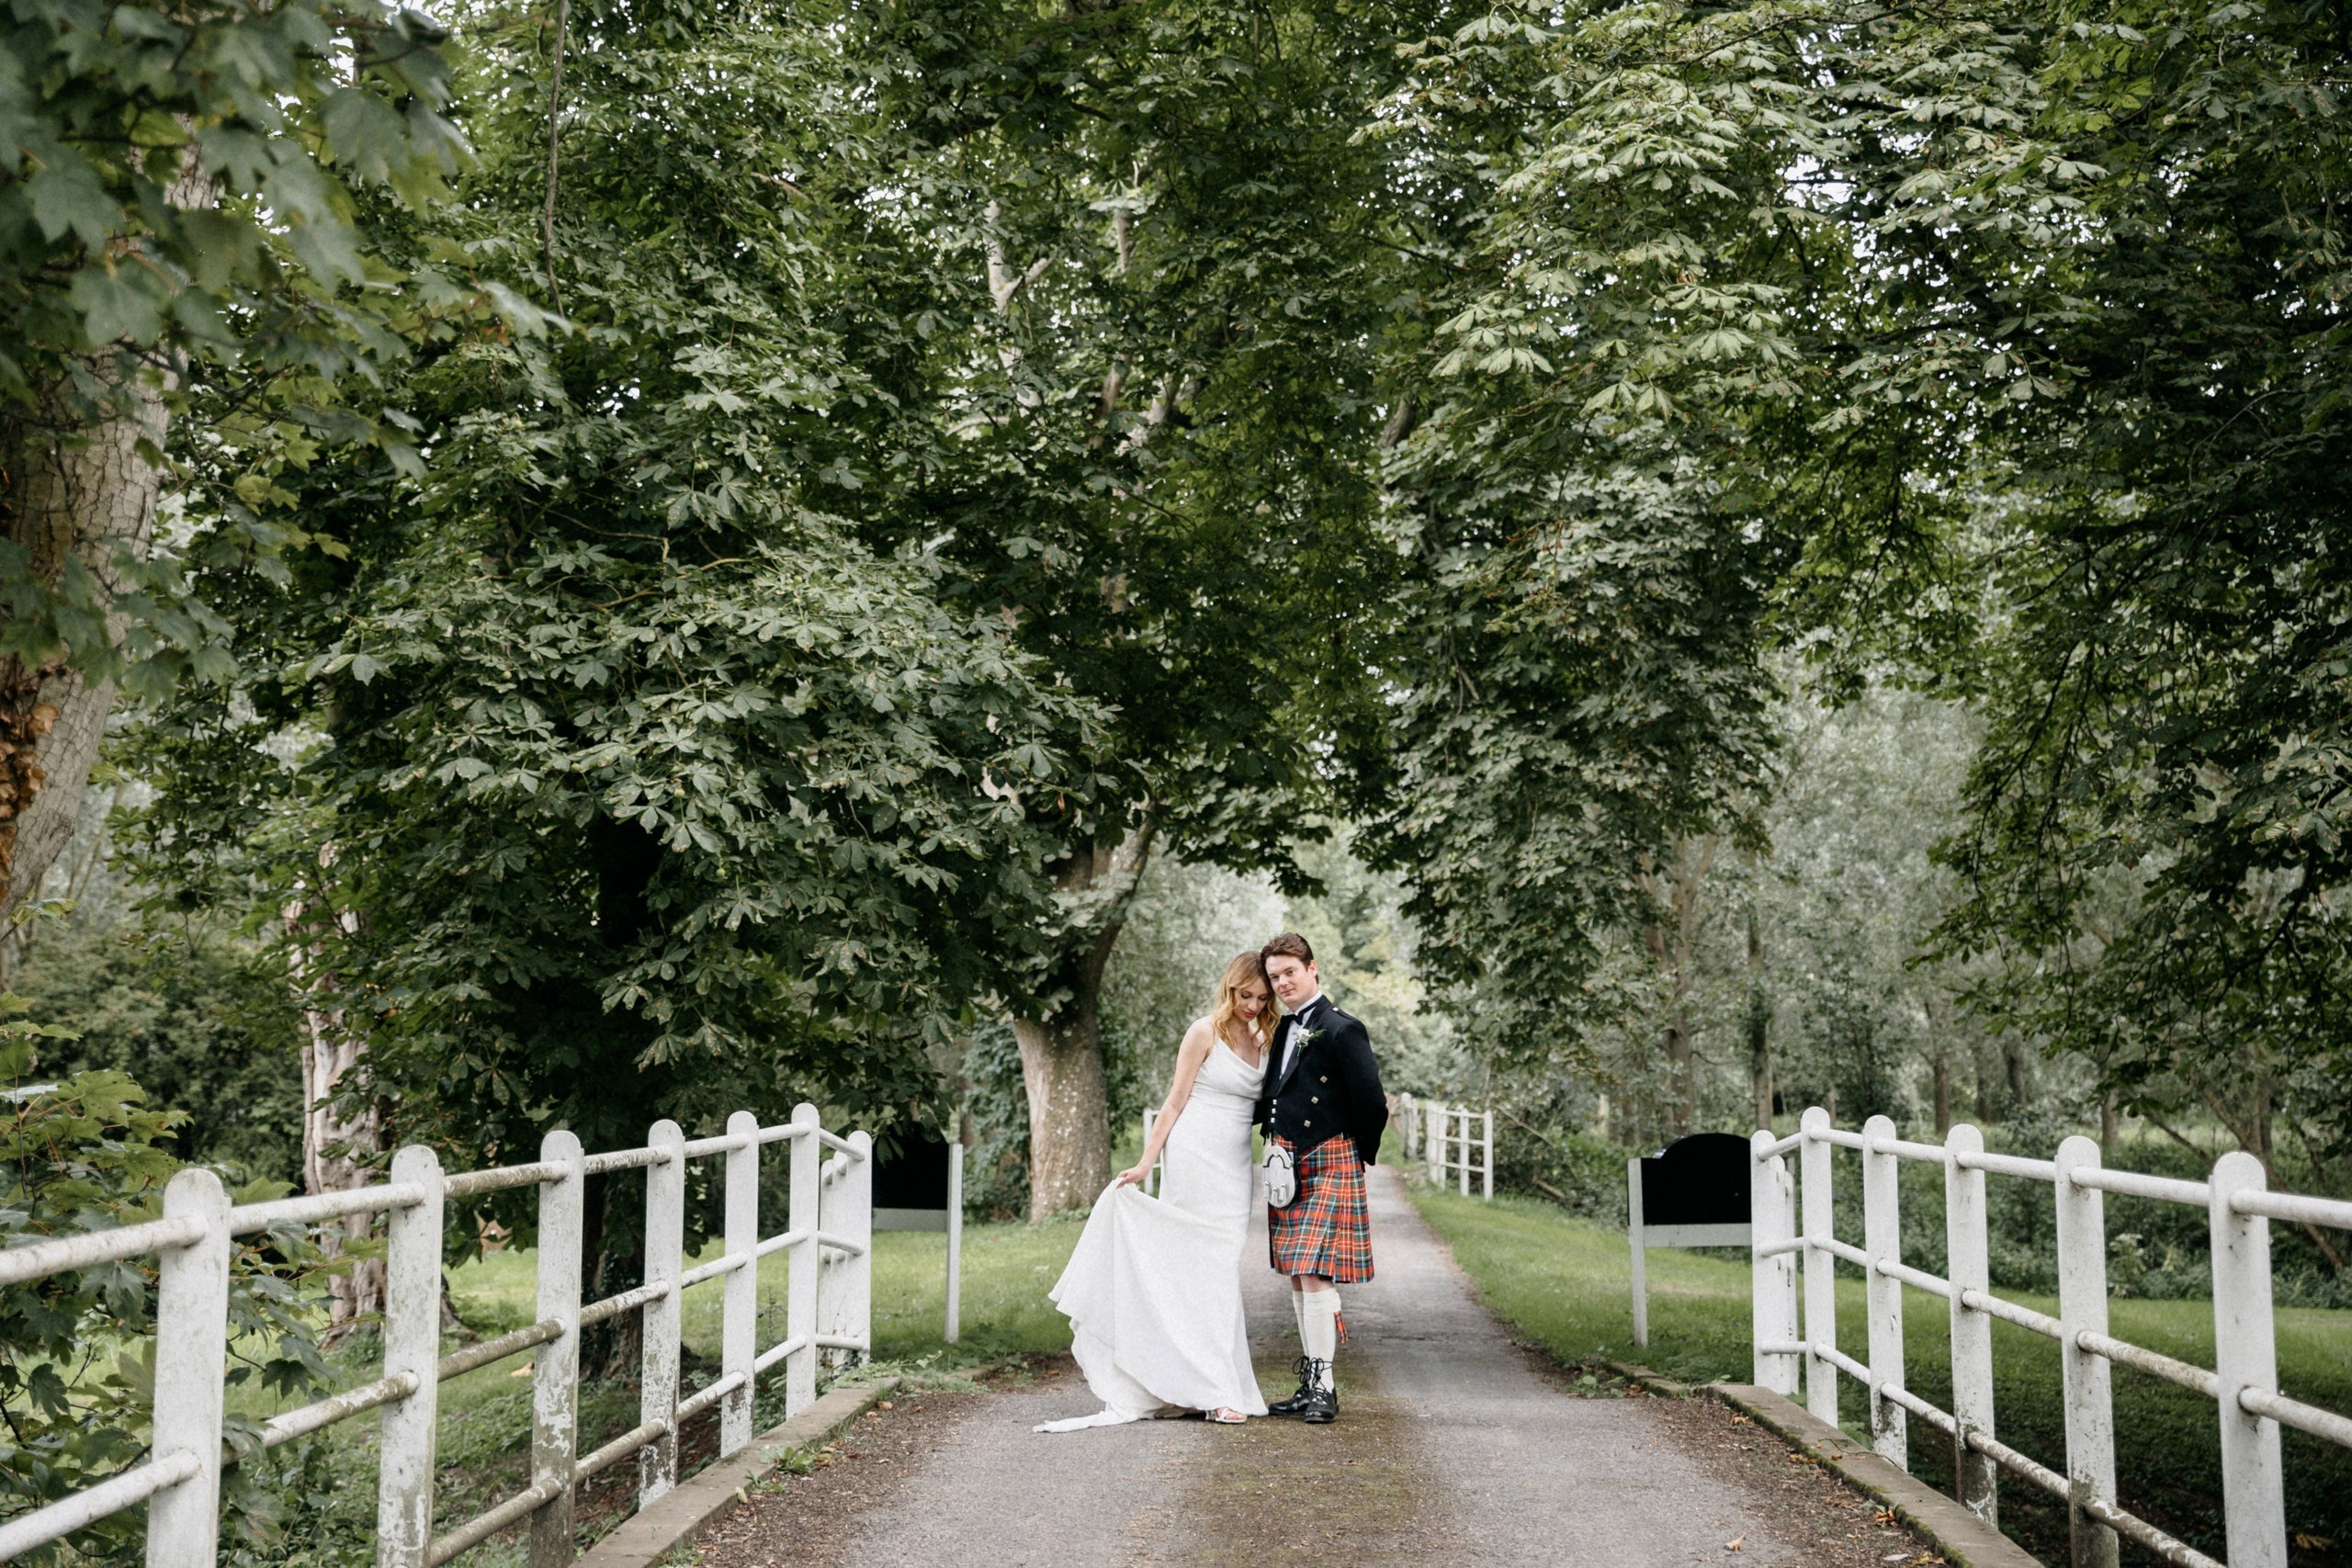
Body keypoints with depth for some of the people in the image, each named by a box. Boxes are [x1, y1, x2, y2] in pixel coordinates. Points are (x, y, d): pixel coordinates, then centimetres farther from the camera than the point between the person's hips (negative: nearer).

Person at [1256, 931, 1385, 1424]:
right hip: (1287, 1166, 9)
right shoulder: (1285, 1029, 13)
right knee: (1297, 1278, 11)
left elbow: (1373, 1105, -13)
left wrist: (1358, 1157, -2)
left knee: (1313, 1275, -13)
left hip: (1328, 1166, -9)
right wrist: (1275, 1146, 15)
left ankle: (1324, 1389, -7)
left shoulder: (1341, 1030, -13)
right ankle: (1310, 1384, 19)